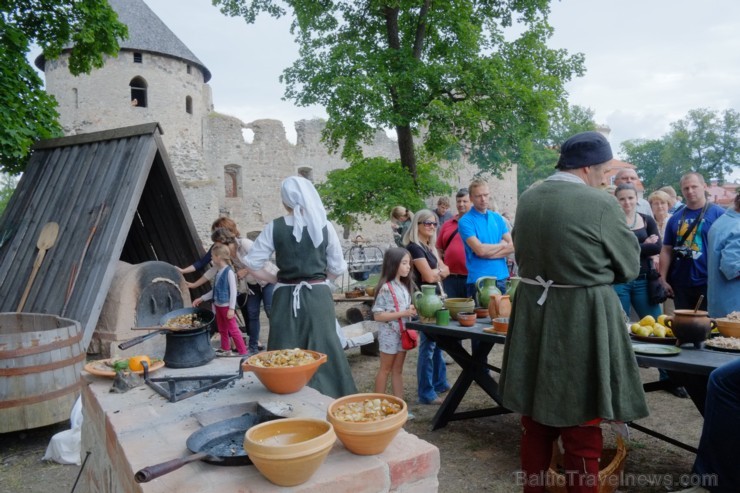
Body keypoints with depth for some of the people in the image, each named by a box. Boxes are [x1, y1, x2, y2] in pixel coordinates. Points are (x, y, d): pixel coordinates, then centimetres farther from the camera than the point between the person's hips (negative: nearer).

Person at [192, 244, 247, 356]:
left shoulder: (229, 272, -16)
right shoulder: (219, 272, 7)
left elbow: (233, 291, -16)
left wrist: (231, 308, -18)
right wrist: (201, 299, 20)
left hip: (226, 306, -8)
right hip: (218, 305, 8)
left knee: (233, 330, -5)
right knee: (222, 330, 18)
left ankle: (243, 353, 1)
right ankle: (225, 350, 31)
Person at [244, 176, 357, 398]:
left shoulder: (275, 227, -3)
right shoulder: (324, 226, -3)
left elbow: (253, 266, -3)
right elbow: (337, 269, 2)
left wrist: (279, 279, 9)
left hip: (286, 298, 0)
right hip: (318, 297, 0)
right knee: (324, 354, 10)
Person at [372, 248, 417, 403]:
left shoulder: (404, 287, 6)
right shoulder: (386, 288, -18)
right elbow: (377, 315, -20)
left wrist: (412, 311, -4)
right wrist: (403, 313, -24)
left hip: (403, 334, 7)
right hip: (390, 335, -7)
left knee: (398, 370, 13)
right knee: (385, 370, 5)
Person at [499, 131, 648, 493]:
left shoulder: (526, 200, 3)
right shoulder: (600, 204, -14)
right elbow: (629, 265, -2)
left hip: (533, 312, 6)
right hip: (583, 318, -6)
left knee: (536, 415, 18)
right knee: (581, 423, 9)